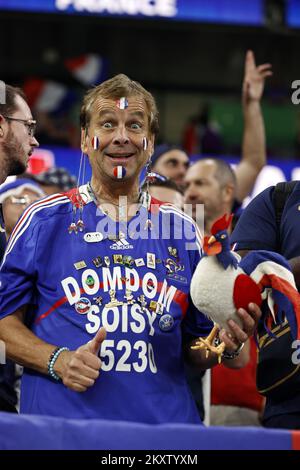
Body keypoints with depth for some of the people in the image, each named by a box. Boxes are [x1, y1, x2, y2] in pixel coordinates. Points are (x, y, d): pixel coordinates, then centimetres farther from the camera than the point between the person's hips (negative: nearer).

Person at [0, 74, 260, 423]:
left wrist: (226, 346, -6)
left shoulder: (181, 230, 11)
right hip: (61, 423, -3)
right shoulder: (44, 220, 3)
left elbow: (196, 347, 15)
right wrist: (57, 361, -14)